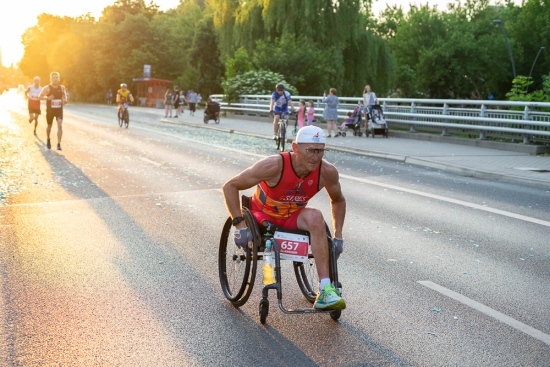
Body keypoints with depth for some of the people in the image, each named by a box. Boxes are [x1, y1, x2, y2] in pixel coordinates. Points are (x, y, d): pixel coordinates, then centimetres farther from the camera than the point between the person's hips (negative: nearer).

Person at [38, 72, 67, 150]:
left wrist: (65, 100, -1)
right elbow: (40, 97, -10)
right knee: (49, 126, 14)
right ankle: (48, 140, 44)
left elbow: (64, 94, 21)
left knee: (60, 125, -19)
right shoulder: (47, 88, -7)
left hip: (59, 110, 1)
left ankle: (59, 144, -19)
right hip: (50, 110, -1)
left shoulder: (62, 87, 1)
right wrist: (47, 97, -29)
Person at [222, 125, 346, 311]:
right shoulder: (274, 166, -30)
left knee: (315, 217, -31)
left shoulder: (327, 172, -19)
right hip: (262, 216, -2)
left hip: (292, 217, 3)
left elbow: (338, 200, 4)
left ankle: (325, 291, -32)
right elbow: (230, 186, -22)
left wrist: (338, 236, -2)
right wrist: (240, 225, -27)